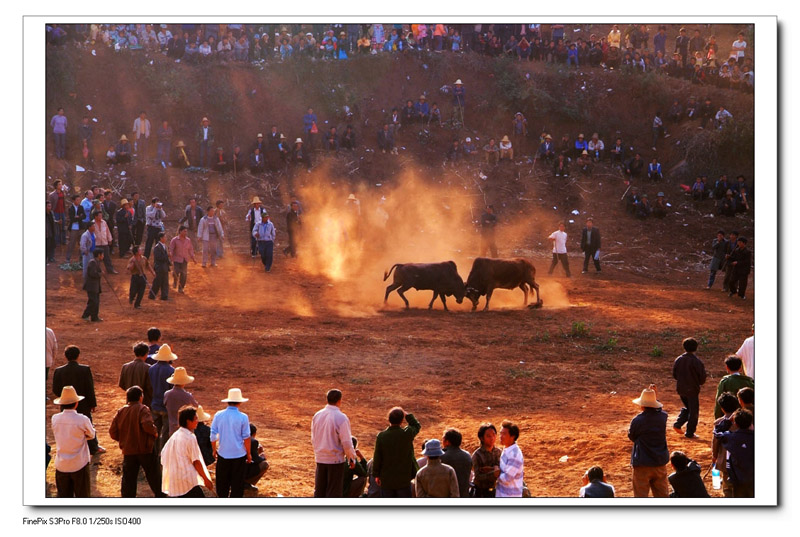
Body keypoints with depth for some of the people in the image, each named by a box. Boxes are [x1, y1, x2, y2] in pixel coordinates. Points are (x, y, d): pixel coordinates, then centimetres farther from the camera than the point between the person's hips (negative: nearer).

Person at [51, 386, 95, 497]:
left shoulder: (55, 419, -6)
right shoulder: (82, 420, -16)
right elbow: (91, 435, 1)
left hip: (61, 466, 3)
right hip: (79, 465, -3)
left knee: (64, 496, 12)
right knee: (82, 496, 10)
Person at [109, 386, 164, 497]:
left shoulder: (120, 412, 4)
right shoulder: (142, 409, -12)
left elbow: (113, 432, 3)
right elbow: (148, 425, -29)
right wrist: (155, 432, -10)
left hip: (128, 451, 4)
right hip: (145, 450, -4)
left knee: (128, 479, 6)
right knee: (153, 475, 14)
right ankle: (160, 495, 26)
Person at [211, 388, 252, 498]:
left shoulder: (218, 415, -4)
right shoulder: (243, 417, -11)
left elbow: (213, 435, 2)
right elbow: (246, 438, -8)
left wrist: (214, 450, 17)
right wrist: (249, 454, 5)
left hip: (223, 454, 2)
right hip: (239, 455, -2)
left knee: (222, 482, 15)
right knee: (237, 482, 7)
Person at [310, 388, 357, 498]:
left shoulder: (317, 416, 4)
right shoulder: (341, 418, -15)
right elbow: (347, 443, -14)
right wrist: (352, 459, -1)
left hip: (320, 459, 5)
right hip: (336, 460, -5)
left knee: (319, 491, 13)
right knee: (333, 493, 2)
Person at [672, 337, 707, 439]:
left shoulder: (678, 360, -3)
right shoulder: (697, 362, -16)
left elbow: (674, 375, 5)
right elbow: (702, 377, -13)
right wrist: (699, 382, 9)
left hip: (680, 389, 5)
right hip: (692, 390, -5)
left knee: (687, 408, 25)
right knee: (693, 411, 8)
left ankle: (677, 424, 12)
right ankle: (690, 433, 11)